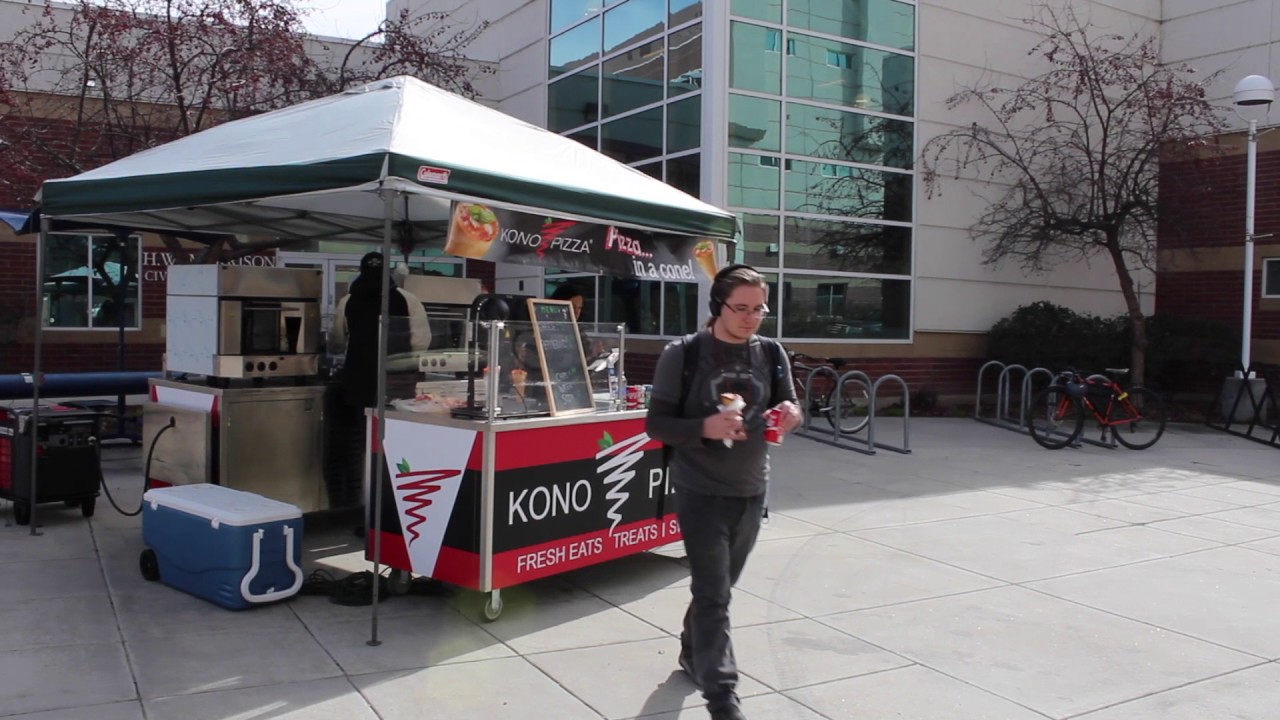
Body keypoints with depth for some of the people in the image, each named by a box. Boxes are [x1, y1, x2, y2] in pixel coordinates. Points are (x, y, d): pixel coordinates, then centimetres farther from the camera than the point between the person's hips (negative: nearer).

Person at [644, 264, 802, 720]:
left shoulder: (770, 354, 1)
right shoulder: (683, 354, -11)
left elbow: (788, 406, 8)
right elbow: (657, 424, -10)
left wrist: (790, 415, -16)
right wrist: (705, 427, -27)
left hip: (751, 492, 5)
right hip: (701, 493, -5)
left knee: (718, 586, 20)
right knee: (712, 594, -6)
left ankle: (692, 655, 42)